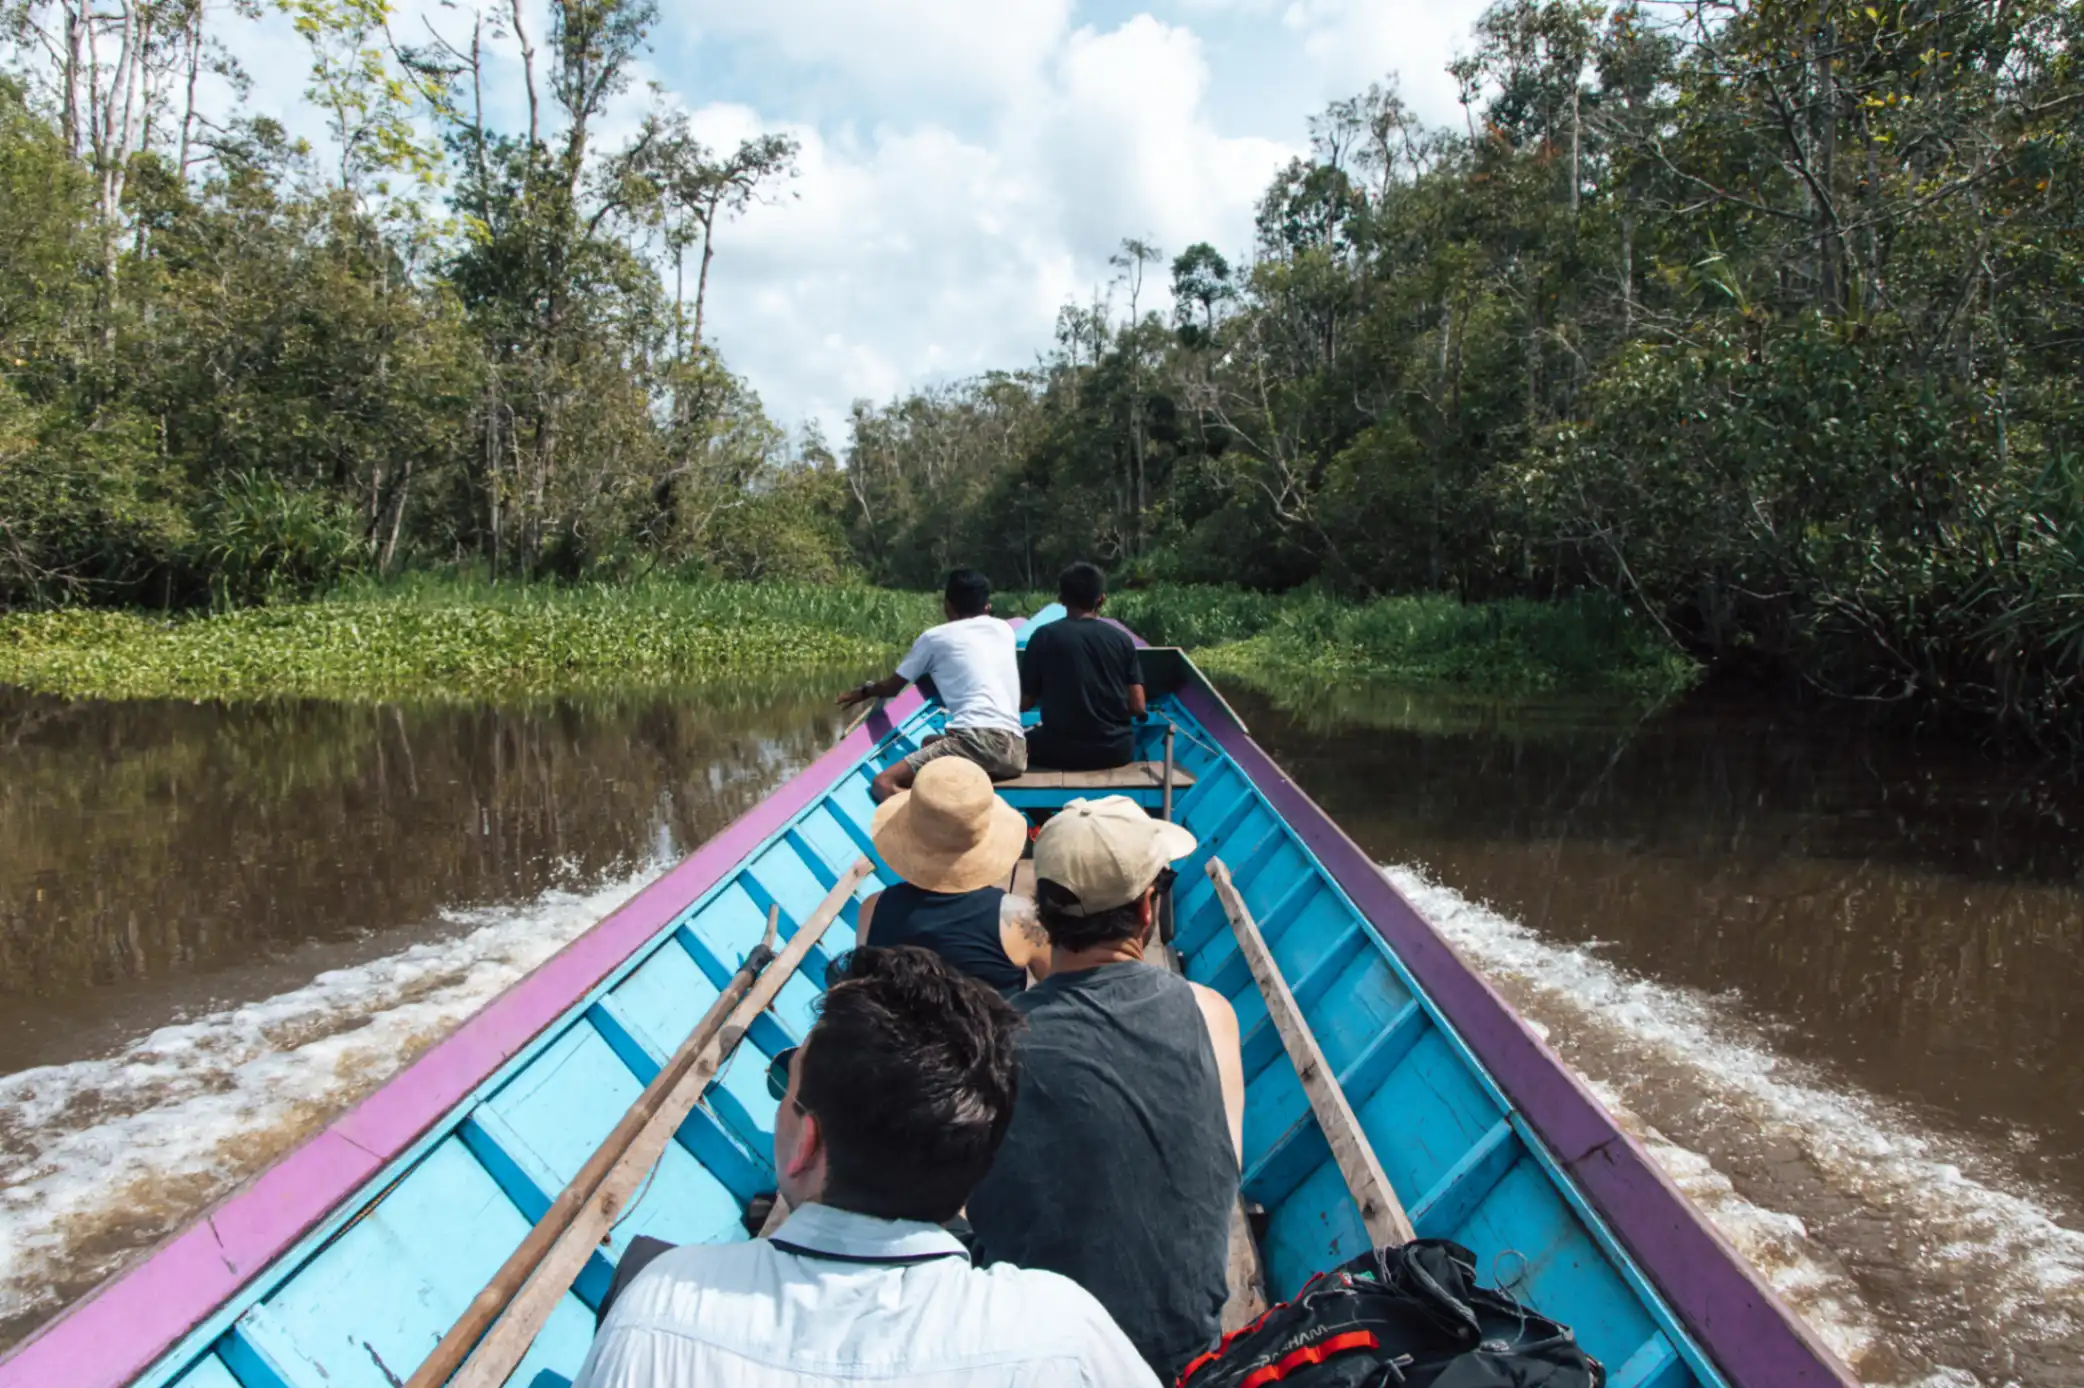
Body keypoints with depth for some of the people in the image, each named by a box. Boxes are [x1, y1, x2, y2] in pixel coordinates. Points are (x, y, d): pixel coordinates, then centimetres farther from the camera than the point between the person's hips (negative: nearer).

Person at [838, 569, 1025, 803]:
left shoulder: (936, 636, 10)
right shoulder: (1004, 629, 22)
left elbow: (892, 686, 22)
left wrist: (865, 691, 43)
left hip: (978, 740, -7)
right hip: (1016, 750, 7)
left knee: (884, 784, -14)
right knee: (930, 743, 34)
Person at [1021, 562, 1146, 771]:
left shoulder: (1045, 636, -4)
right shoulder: (1121, 638, 1)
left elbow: (1025, 702, 1)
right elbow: (1137, 707, 0)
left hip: (1062, 749, -2)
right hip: (1116, 749, 2)